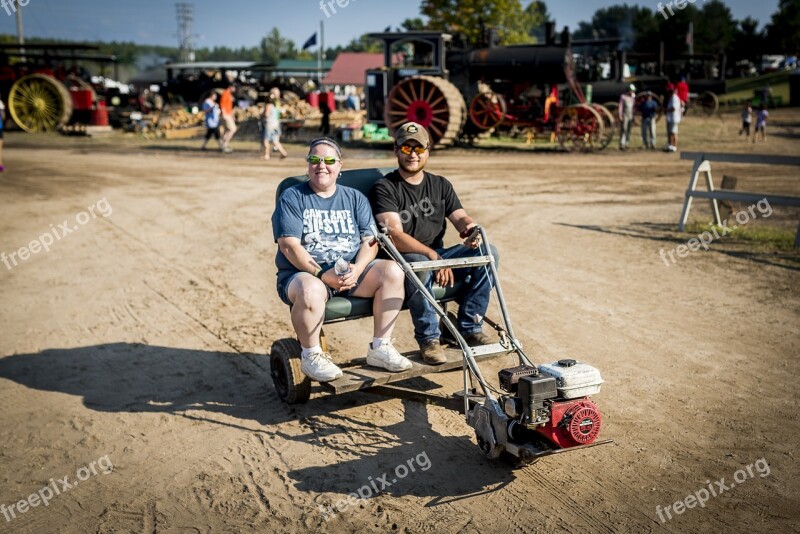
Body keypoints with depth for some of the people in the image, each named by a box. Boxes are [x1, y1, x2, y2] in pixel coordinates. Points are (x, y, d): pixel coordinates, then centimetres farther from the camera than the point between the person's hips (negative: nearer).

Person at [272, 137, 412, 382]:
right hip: (304, 273, -4)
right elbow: (289, 245, -9)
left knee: (392, 271, -20)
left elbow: (370, 240, 5)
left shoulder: (355, 198, 15)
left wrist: (357, 270, -16)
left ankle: (379, 348, -10)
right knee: (311, 290, -39)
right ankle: (311, 356, -14)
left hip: (351, 272, 4)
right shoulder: (292, 198, 3)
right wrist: (323, 274, -22)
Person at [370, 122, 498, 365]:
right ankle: (428, 338, -21)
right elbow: (395, 235, -16)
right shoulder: (384, 188, -4)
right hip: (403, 260, -5)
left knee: (488, 252, -15)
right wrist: (432, 255, -26)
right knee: (419, 265, -40)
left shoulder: (440, 185, 16)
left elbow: (460, 217, 7)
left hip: (439, 256, 6)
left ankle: (469, 327, -8)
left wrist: (470, 227, -19)